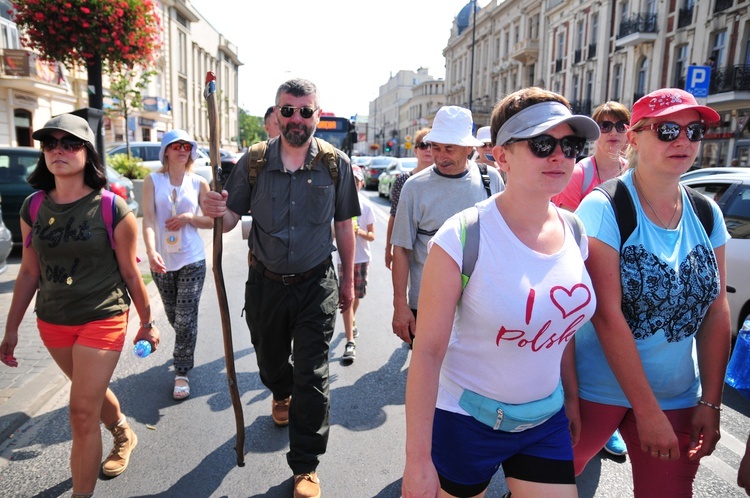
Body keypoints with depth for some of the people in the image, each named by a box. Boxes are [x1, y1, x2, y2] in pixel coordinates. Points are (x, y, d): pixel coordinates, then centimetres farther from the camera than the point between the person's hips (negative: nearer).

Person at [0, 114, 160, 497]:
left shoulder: (112, 209, -13)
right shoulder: (33, 208, -1)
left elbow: (130, 273, -7)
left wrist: (147, 323, 0)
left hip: (102, 320, -5)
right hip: (52, 323, 5)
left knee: (83, 415, -3)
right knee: (92, 390, 25)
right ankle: (123, 434, 53)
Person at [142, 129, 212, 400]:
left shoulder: (198, 183, 2)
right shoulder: (153, 181, 0)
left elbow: (212, 220, 6)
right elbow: (148, 219, -11)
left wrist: (189, 218, -13)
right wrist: (151, 251, -27)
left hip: (192, 260, -1)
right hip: (162, 260, 1)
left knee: (186, 318, -4)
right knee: (174, 316, 14)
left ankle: (182, 373, 7)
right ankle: (184, 353, 42)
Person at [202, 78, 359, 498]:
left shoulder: (337, 164, -5)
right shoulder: (254, 162, -4)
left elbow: (344, 226, 3)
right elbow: (231, 219, -1)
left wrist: (348, 281, 7)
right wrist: (217, 211, -26)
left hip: (316, 285, -2)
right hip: (266, 284, 2)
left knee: (312, 377, 1)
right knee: (270, 360, 23)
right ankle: (282, 396, 59)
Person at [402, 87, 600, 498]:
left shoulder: (575, 233, -3)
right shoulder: (463, 238, -21)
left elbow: (565, 324, 9)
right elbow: (427, 351, -20)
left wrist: (573, 400, 13)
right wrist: (417, 460, -17)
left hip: (546, 422, 5)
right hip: (465, 422, -4)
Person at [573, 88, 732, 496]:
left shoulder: (707, 214, 1)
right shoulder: (604, 209, -16)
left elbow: (717, 312, 2)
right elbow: (607, 314, -20)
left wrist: (710, 403, -1)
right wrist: (648, 411, -18)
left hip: (679, 397, 5)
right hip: (598, 389, -4)